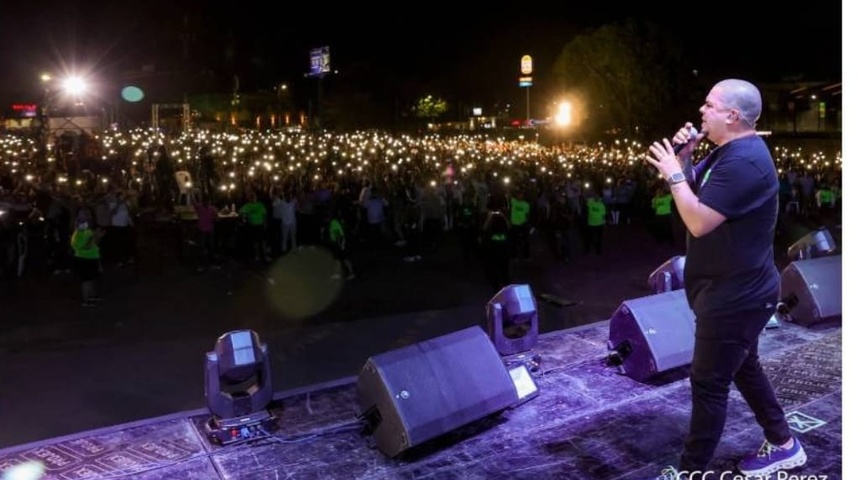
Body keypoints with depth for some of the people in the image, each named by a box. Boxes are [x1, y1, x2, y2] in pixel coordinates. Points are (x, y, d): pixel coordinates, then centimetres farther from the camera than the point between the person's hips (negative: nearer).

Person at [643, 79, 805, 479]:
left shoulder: (744, 161, -25)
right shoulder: (728, 152, 10)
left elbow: (699, 221, -30)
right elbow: (695, 190, 15)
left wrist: (672, 172, -20)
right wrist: (683, 159, -1)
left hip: (735, 295, -11)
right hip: (733, 290, 11)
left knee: (708, 383, -1)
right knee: (743, 368, 23)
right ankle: (782, 444, 39)